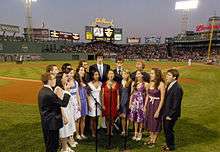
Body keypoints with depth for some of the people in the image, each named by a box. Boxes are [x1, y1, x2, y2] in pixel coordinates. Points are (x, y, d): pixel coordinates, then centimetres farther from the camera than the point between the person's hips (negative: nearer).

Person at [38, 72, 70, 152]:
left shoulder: (42, 91, 4)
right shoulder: (49, 93, -27)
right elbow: (63, 104, -21)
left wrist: (56, 95, -2)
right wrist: (66, 91, -13)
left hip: (46, 122, 10)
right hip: (51, 124, -10)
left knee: (49, 144, 24)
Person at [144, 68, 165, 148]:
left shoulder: (161, 84, -17)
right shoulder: (150, 83, 2)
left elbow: (162, 99, -17)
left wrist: (158, 111, -17)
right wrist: (145, 106, 8)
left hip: (156, 105, -6)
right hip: (149, 105, 6)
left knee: (156, 124, 10)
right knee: (150, 123, 17)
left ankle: (154, 141, 28)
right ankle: (151, 139, 36)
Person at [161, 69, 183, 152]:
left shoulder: (177, 88, -23)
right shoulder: (169, 85, 5)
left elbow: (176, 104, -22)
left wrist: (170, 115, -17)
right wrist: (164, 112, 11)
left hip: (171, 114, -8)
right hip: (166, 113, 8)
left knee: (169, 130, 8)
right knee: (165, 129, 20)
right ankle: (168, 144, 40)